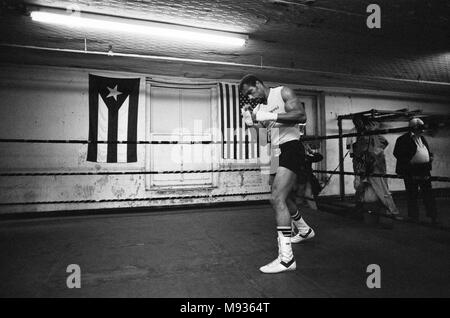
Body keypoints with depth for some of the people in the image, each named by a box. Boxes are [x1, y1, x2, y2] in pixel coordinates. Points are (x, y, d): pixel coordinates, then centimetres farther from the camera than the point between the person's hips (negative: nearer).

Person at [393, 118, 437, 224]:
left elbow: (428, 151, 26)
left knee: (428, 193, 9)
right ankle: (413, 216, 16)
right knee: (412, 195, 4)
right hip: (411, 172, -6)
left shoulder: (422, 138, 16)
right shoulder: (403, 139, -8)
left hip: (424, 170, 6)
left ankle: (432, 215, 20)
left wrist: (430, 157, 5)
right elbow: (397, 153, -13)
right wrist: (408, 162, -18)